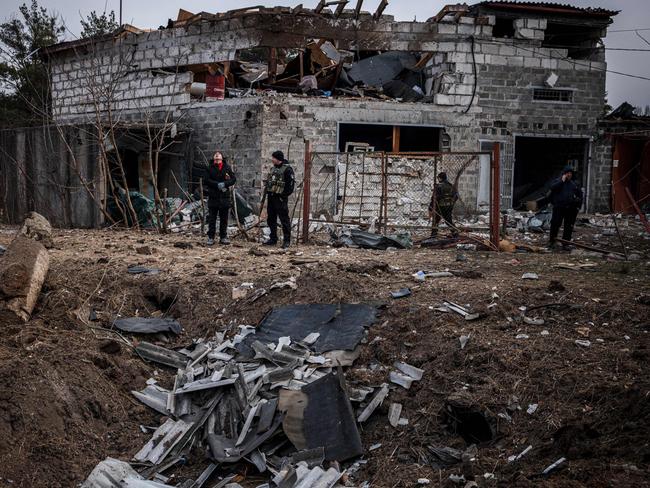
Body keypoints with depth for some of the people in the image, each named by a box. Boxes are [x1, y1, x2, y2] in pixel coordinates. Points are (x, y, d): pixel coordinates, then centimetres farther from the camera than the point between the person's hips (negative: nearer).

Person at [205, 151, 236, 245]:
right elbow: (206, 180, -5)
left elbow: (233, 179, 4)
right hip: (213, 196, -2)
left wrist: (224, 184, -12)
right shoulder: (209, 167, 1)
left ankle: (223, 237, 14)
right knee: (212, 218, 2)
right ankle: (210, 237, 7)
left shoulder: (227, 167, 6)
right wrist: (217, 184, -16)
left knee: (224, 218, 7)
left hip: (224, 196, 2)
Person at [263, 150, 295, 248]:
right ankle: (273, 238, 22)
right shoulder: (273, 169, 17)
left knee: (284, 219, -6)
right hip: (271, 197, 9)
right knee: (271, 219, 12)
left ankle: (287, 241, -2)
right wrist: (267, 192, 14)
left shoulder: (287, 169, -9)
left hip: (280, 198, -9)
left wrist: (284, 195, -17)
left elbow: (290, 184, -15)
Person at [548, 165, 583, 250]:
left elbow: (580, 194, 19)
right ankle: (552, 241, 11)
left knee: (569, 226, 5)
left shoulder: (574, 183, 13)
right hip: (559, 207, -3)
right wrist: (562, 181, -16)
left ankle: (565, 243, 13)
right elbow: (552, 188, -17)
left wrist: (578, 205, 10)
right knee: (555, 224, -3)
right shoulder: (558, 181, 3)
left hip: (571, 208, 4)